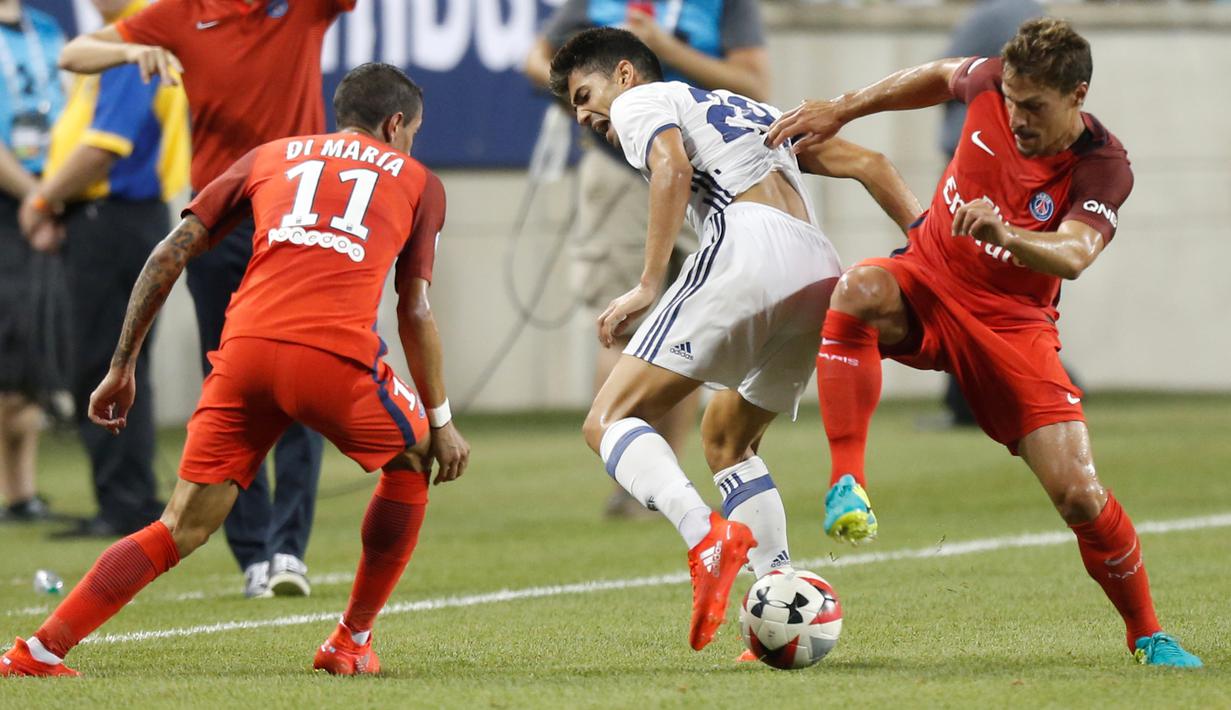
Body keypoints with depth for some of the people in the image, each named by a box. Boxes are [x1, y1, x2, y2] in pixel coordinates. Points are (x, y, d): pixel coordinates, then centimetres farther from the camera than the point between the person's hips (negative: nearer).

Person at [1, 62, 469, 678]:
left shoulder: (269, 157, 28)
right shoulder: (416, 181, 24)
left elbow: (169, 255, 20)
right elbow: (415, 313, 21)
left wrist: (121, 367, 23)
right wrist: (441, 420, 29)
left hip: (245, 348, 2)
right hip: (336, 352, -2)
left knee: (182, 529, 8)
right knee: (413, 459, 27)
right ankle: (351, 644, 26)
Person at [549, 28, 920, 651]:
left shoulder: (641, 101, 16)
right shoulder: (751, 110, 38)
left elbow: (672, 170, -8)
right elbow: (867, 164, 28)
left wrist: (648, 285, -10)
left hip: (747, 247, -8)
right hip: (821, 274, 8)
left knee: (610, 420, -7)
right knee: (725, 437, 27)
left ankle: (708, 536, -35)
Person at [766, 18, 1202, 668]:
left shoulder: (1104, 168, -20)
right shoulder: (993, 84, -12)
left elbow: (1072, 256, -39)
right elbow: (939, 78, 13)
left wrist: (1004, 235, -59)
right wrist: (841, 110, 11)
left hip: (1013, 324, -2)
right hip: (927, 282, 2)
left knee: (1079, 496, -11)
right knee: (856, 292, -37)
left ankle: (1147, 636, 15)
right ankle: (846, 487, -36)